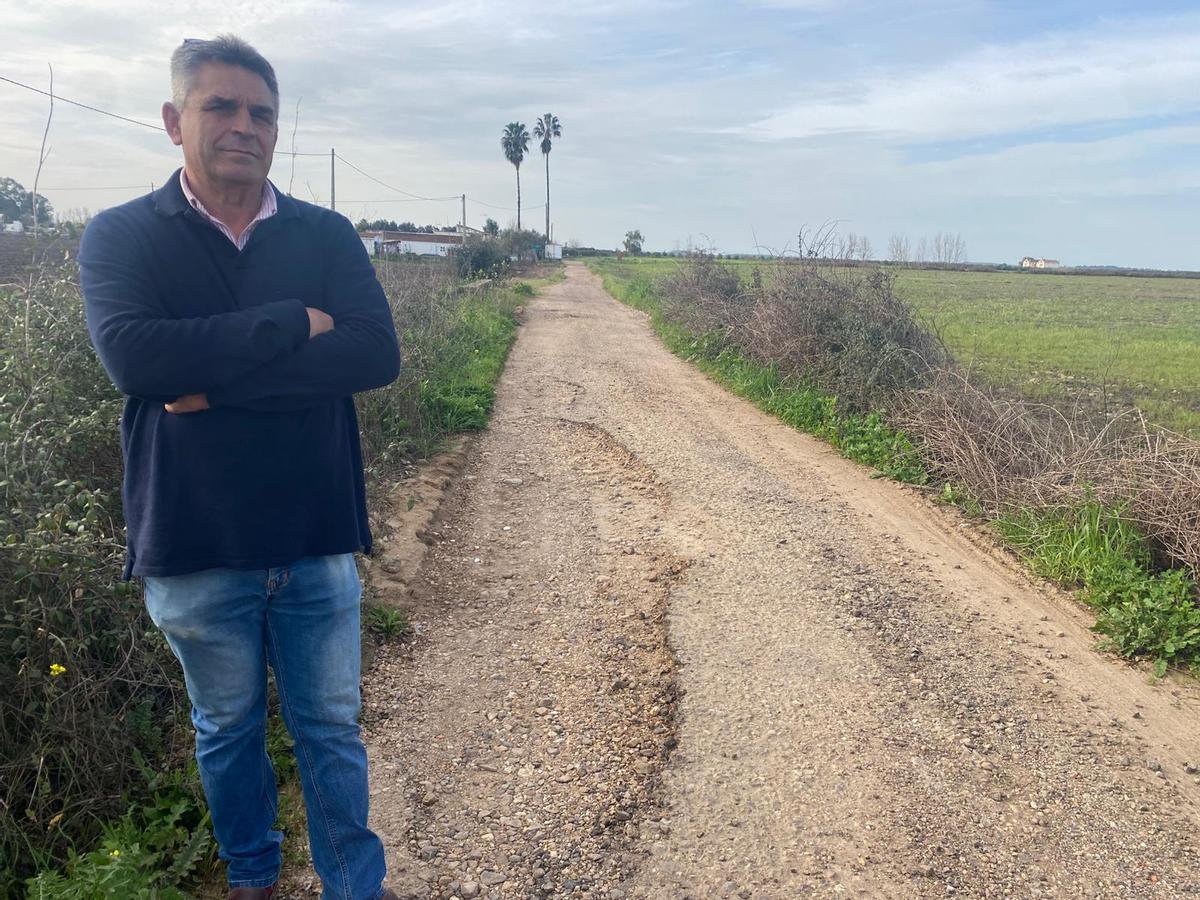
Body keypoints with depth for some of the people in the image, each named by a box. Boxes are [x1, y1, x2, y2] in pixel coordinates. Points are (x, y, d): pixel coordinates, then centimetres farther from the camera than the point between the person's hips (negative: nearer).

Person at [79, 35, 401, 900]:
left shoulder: (327, 236, 1)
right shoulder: (121, 236, -2)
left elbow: (377, 354, -15)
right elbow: (132, 355, -22)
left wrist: (215, 380, -20)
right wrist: (293, 324, -18)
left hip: (318, 541, 1)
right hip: (195, 550, 0)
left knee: (332, 731, 14)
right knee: (229, 731, 20)